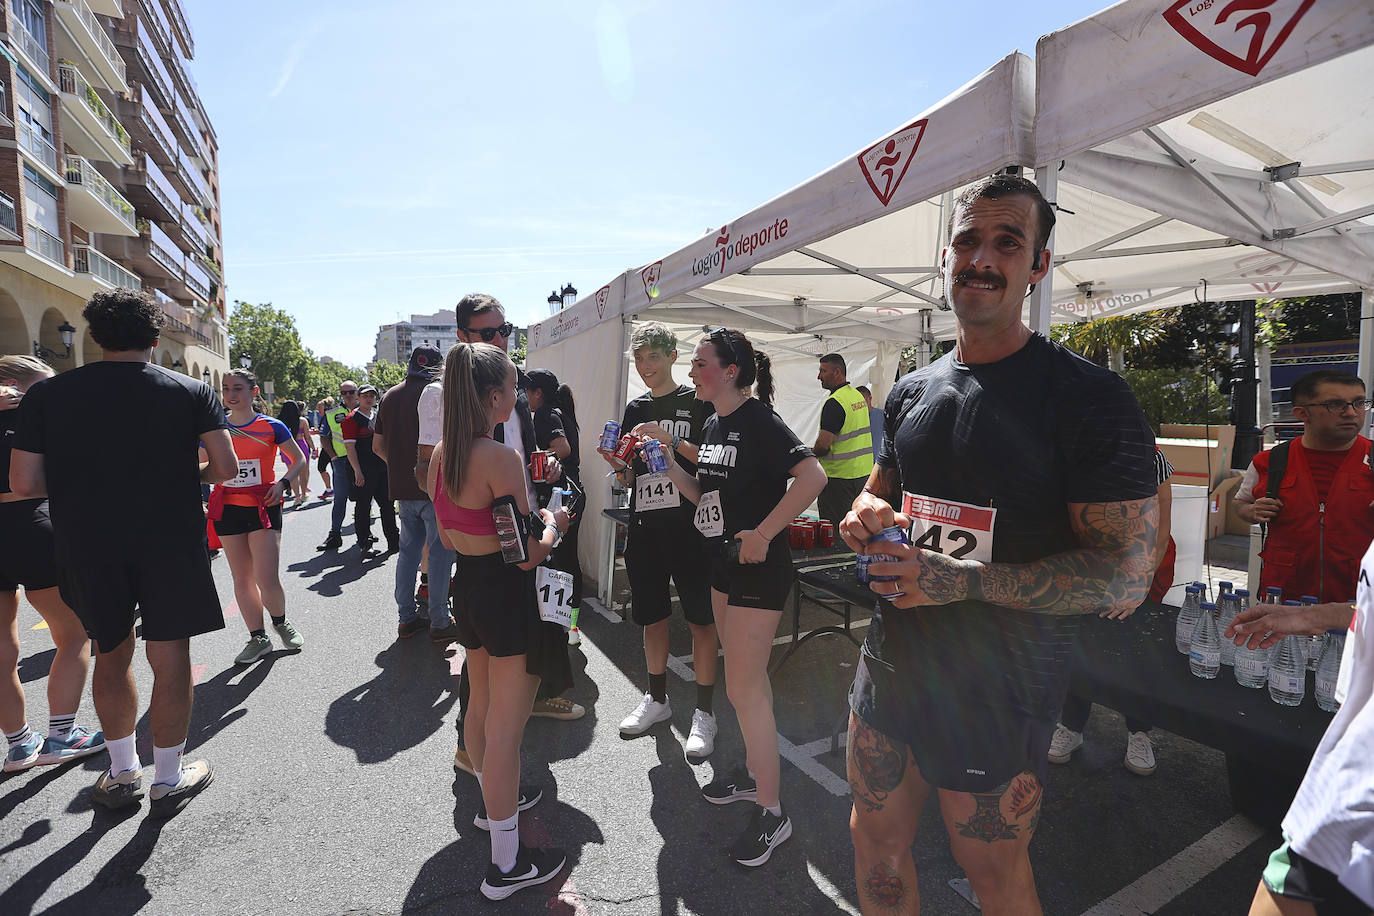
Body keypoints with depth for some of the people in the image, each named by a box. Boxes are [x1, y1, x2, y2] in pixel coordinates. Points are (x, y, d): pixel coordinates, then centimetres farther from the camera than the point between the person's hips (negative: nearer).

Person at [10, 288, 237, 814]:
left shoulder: (47, 394, -1)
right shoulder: (192, 392, -4)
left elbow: (24, 483, -4)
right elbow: (225, 469, -11)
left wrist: (80, 482, 14)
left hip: (90, 547, 2)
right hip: (171, 543, -2)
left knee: (111, 656, 19)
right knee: (170, 659, 7)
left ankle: (122, 774, 32)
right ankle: (168, 780, 19)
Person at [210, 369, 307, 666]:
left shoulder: (272, 427, -5)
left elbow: (299, 460, 5)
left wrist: (282, 483, -11)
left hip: (263, 507, -3)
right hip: (227, 509, 4)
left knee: (268, 580, -9)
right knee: (242, 579, 9)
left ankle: (280, 621, 21)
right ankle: (258, 638, 23)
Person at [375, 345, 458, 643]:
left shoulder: (390, 396, 12)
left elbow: (378, 445, 16)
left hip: (401, 487, 7)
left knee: (409, 550, 16)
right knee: (440, 553, 0)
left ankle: (406, 618, 23)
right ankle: (439, 624, 5)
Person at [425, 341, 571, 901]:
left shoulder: (440, 454, 1)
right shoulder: (500, 458, -24)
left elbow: (448, 537, 10)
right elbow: (528, 554, -23)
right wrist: (553, 522, -5)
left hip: (466, 584, 9)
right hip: (507, 597, -9)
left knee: (481, 703, 26)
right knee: (505, 727, 3)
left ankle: (492, 799, 50)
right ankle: (506, 865, 20)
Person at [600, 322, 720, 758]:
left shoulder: (697, 402, -1)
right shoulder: (635, 409, 14)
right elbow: (631, 478, 15)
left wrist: (673, 442, -18)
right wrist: (618, 463, -6)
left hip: (688, 525, -5)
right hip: (644, 526, 5)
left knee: (700, 619, 1)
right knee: (652, 616, 15)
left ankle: (704, 711, 16)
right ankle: (657, 698, 33)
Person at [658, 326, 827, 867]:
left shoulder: (758, 420, -18)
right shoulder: (714, 425, 8)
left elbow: (813, 477, -29)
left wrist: (763, 533, -26)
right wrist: (666, 461, -1)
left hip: (759, 567, -9)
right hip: (724, 563, 9)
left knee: (742, 689, -1)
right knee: (747, 677, 21)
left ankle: (771, 814, 17)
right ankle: (754, 771, 40)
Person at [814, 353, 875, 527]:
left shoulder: (834, 402, -18)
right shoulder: (859, 396, 11)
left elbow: (822, 446, -23)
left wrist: (810, 453, -1)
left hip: (840, 477, -9)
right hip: (863, 472, 9)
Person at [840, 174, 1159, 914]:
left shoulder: (1087, 397, -13)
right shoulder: (911, 391, 4)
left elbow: (1124, 579, -16)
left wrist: (962, 581, -25)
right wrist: (866, 514, -6)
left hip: (997, 696, -5)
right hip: (890, 666, 5)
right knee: (875, 846, 22)